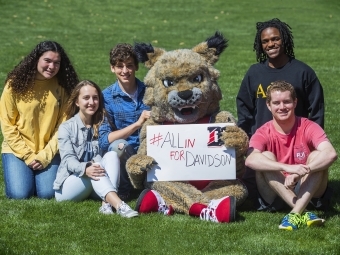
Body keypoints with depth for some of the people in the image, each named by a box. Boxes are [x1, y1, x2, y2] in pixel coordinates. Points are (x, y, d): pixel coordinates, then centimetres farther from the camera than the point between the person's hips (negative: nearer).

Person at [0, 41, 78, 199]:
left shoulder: (62, 87, -4)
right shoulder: (16, 84, -9)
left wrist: (45, 156, -13)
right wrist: (27, 155, -12)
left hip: (49, 151, 1)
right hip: (17, 149, -1)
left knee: (47, 193, -15)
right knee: (20, 194, -17)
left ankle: (41, 173, 20)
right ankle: (15, 172, 18)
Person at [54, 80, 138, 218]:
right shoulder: (66, 127, 1)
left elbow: (103, 157, 2)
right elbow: (68, 159, -13)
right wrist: (85, 169, -35)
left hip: (95, 187, 3)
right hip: (68, 186, -3)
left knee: (112, 155, -22)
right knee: (96, 166, -31)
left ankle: (107, 203, -44)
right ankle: (118, 205, -56)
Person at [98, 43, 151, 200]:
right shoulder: (106, 97, -3)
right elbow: (104, 140, -13)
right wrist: (137, 124, -22)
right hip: (122, 157, -1)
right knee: (119, 145, -33)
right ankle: (122, 191, -10)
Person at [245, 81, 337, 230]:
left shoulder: (308, 128, -9)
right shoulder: (263, 134, -10)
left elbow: (330, 154, -28)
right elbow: (250, 160, -33)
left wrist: (302, 172, -42)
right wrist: (288, 168, -45)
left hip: (307, 192, 0)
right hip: (276, 194, 0)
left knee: (317, 156, -23)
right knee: (266, 157, -24)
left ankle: (295, 214, -38)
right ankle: (303, 213, -36)